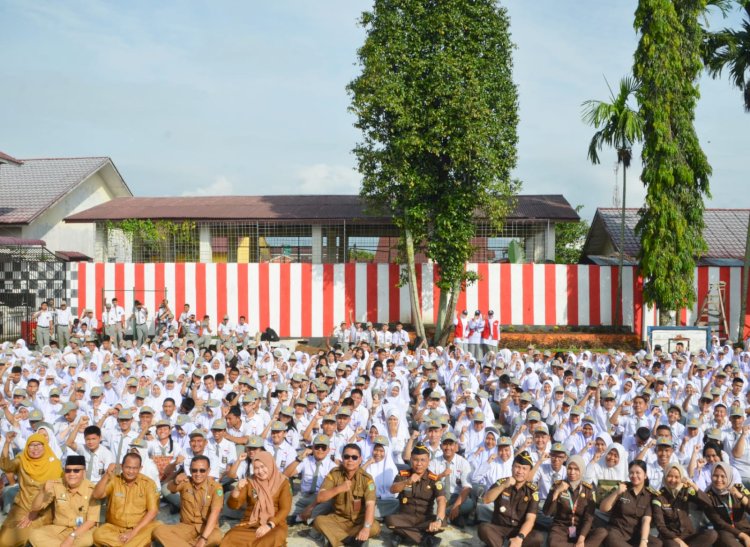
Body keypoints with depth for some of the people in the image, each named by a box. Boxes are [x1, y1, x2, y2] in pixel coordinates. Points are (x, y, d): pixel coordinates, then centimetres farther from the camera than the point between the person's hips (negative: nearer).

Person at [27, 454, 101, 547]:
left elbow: (92, 521, -13)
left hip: (83, 531, -3)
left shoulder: (92, 489, -12)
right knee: (34, 535, -25)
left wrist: (72, 536, -25)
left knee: (87, 539, -38)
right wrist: (43, 491, -21)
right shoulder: (56, 485, -3)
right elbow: (35, 508, -3)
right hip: (58, 530, 3)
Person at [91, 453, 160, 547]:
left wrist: (134, 532, -17)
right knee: (99, 534, -30)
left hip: (141, 527, -1)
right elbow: (96, 496, -14)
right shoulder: (114, 480, 0)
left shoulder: (148, 483, -4)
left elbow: (153, 511, -8)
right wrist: (107, 476, -27)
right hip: (115, 527, 1)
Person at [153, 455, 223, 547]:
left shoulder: (216, 487, -10)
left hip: (207, 528, -3)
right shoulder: (185, 482, -2)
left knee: (216, 537, -38)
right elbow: (170, 488, -24)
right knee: (158, 530, -23)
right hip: (186, 526, 3)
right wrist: (175, 482, -50)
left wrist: (203, 538, -33)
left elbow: (214, 513, -21)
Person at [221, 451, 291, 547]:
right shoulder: (250, 482, 8)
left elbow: (285, 509, -4)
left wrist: (270, 525, -18)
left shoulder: (282, 482, 2)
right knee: (230, 539, -29)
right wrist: (237, 489, -15)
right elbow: (233, 505, 4)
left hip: (274, 525, -2)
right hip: (250, 524, 2)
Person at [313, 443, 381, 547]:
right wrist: (339, 489, -30)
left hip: (359, 521, -2)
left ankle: (339, 536, -23)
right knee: (318, 521, -26)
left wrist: (366, 528, -41)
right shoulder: (334, 474, -7)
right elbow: (320, 498, -14)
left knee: (375, 528, -32)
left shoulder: (366, 478, -13)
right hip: (339, 519, 2)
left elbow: (370, 504, -25)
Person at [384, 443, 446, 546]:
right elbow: (392, 490, -18)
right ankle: (424, 539, -29)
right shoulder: (403, 475, 0)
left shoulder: (434, 479, -3)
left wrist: (439, 520, -37)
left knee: (443, 522, -31)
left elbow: (441, 500, -17)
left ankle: (404, 533, -24)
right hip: (405, 517, 0)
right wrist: (407, 481, -38)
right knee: (390, 520, -33)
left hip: (425, 518, 0)